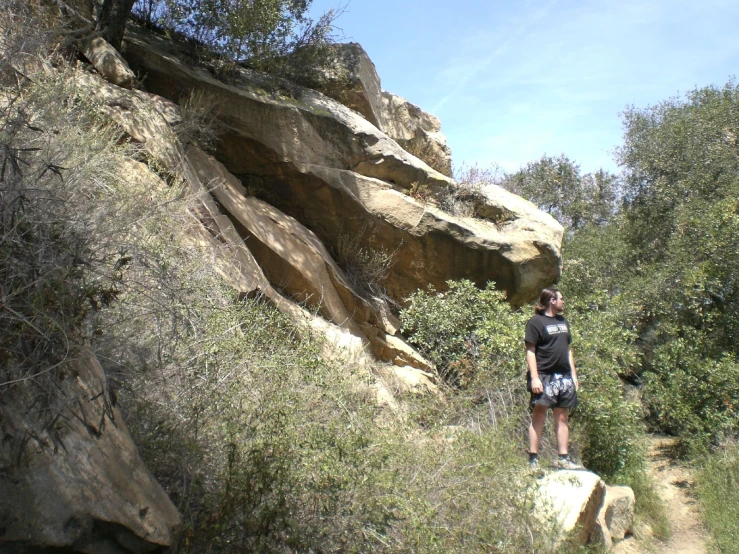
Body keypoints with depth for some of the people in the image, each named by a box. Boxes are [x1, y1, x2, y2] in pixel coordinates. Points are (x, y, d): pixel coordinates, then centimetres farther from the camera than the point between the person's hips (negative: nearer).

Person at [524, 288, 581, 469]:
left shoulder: (563, 321, 18)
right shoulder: (536, 321, -5)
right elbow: (530, 351, -10)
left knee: (562, 418, 10)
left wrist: (573, 375, 16)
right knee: (539, 416, -5)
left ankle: (564, 458, 16)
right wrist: (534, 378, -17)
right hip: (544, 377, -7)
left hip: (564, 376, 7)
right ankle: (533, 459, -2)